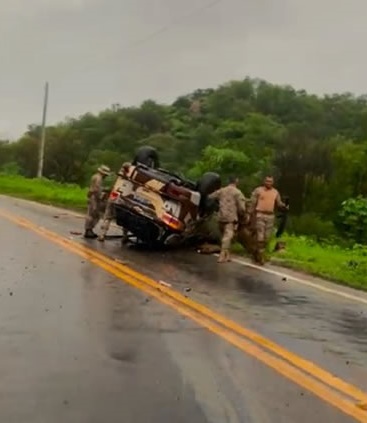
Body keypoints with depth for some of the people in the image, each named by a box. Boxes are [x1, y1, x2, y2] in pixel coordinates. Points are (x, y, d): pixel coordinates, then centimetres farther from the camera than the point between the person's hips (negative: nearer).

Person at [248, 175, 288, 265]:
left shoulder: (275, 192, 9)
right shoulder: (258, 190, -2)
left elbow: (279, 203, 11)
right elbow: (252, 203, -3)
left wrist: (284, 206, -11)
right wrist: (251, 215, -8)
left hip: (270, 217, 4)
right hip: (260, 215, -4)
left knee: (267, 238, 7)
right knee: (260, 237, -9)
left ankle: (258, 253, 27)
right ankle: (261, 257, -1)